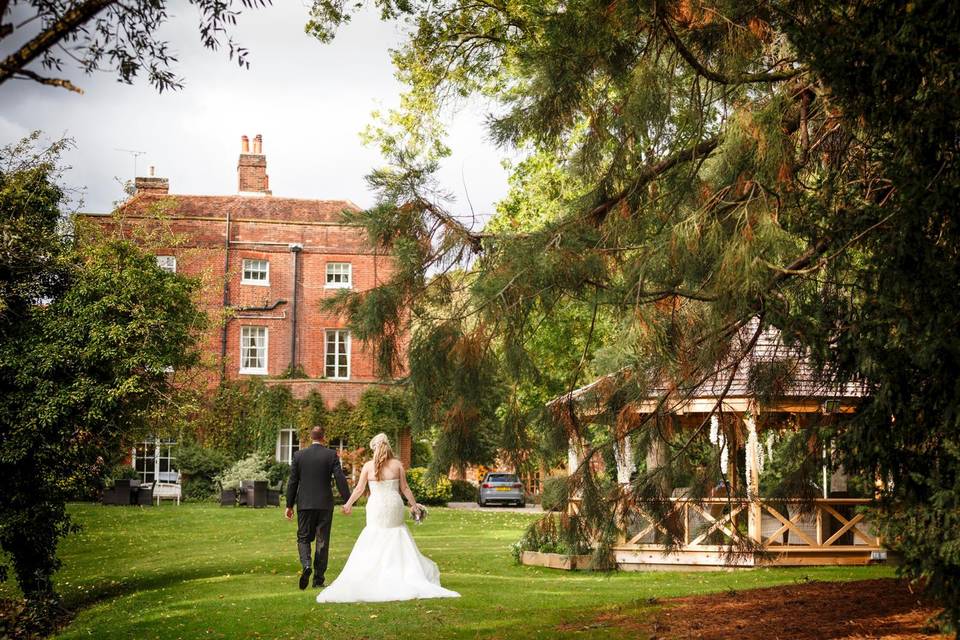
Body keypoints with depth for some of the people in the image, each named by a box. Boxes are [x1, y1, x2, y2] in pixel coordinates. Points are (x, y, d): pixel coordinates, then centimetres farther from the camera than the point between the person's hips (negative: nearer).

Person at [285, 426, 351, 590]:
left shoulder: (299, 455, 0)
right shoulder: (331, 455, -4)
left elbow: (292, 482, 2)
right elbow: (340, 478, -9)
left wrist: (289, 505, 8)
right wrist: (347, 501, -4)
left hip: (305, 504, 0)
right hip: (325, 504, 0)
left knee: (303, 538, 11)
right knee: (322, 541, 7)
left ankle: (306, 565, -17)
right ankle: (318, 579, 8)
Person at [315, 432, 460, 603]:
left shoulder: (368, 466, -3)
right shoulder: (397, 464, -1)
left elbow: (359, 489, 2)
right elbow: (405, 488, 1)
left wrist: (349, 504, 15)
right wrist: (414, 504, 12)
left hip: (376, 507, -1)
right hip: (394, 506, 1)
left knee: (372, 548, 6)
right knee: (399, 547, 9)